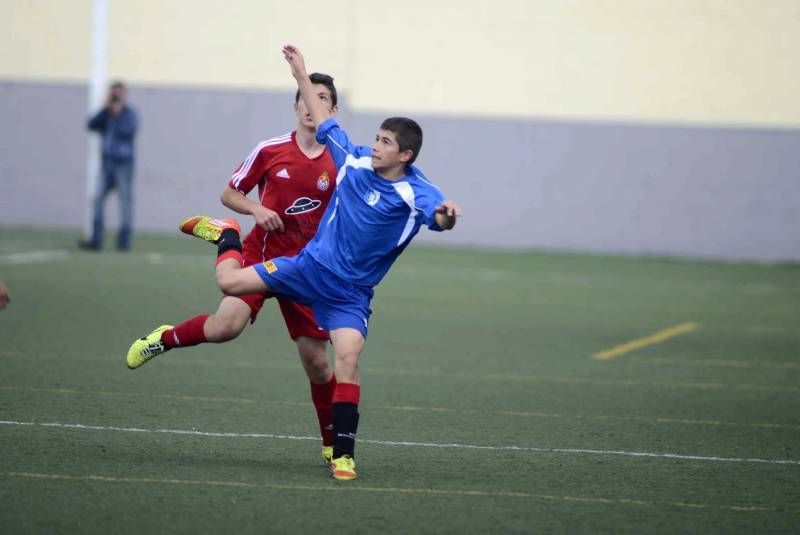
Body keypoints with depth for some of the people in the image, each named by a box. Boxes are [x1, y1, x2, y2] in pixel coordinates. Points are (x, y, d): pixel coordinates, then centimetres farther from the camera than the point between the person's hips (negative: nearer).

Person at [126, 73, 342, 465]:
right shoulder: (270, 151, -2)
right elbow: (229, 194, 8)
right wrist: (256, 209, -12)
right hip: (261, 254, -1)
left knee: (316, 360, 1)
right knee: (226, 326, -26)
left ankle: (333, 444, 18)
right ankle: (164, 339, 6)